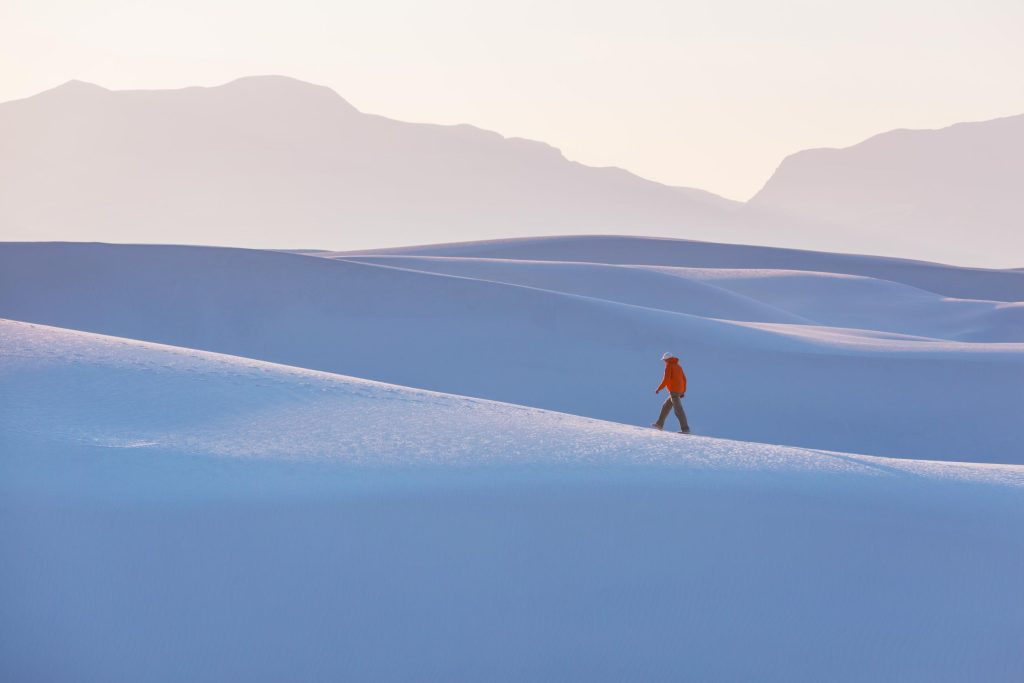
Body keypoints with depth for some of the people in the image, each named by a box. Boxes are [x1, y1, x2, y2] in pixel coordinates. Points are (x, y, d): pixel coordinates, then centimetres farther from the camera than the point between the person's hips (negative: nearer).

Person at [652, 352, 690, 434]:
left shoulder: (668, 366, -7)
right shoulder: (678, 366, 17)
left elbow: (666, 379, -15)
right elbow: (684, 379, 17)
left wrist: (659, 388, -6)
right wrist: (683, 391, 20)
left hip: (674, 391, -9)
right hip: (680, 390, 9)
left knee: (678, 410, -13)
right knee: (666, 406, 21)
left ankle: (685, 428, -20)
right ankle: (660, 424, 28)